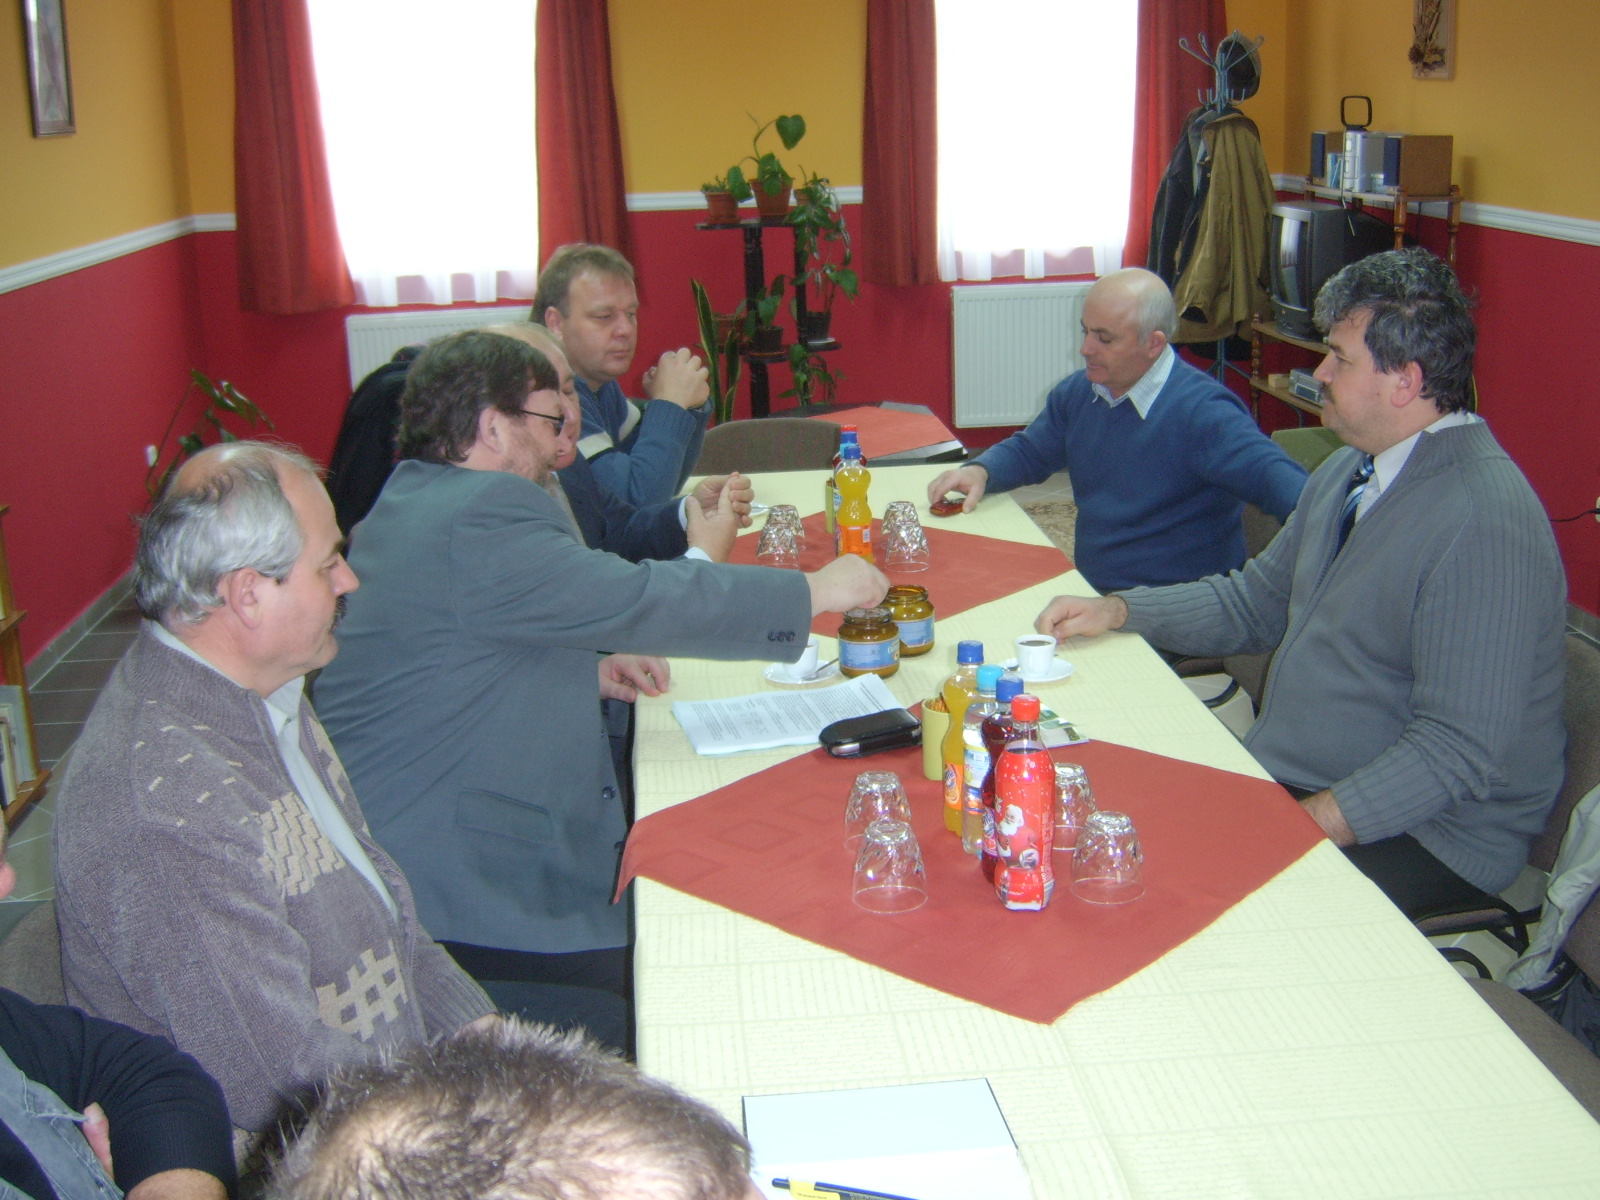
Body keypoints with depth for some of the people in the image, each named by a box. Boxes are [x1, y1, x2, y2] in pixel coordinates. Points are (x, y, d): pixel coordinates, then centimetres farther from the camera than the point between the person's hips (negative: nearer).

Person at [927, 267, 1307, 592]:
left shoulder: (1202, 411, -15)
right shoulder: (1077, 392, 10)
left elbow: (1271, 474, -25)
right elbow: (1029, 451, 24)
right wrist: (980, 471, 1)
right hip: (1091, 593, 8)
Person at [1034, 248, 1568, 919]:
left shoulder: (1482, 524, -23)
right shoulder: (1350, 471, 8)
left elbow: (1461, 749, -26)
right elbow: (1257, 601, 20)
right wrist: (1114, 612, 8)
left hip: (1421, 838, -9)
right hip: (1286, 776, 9)